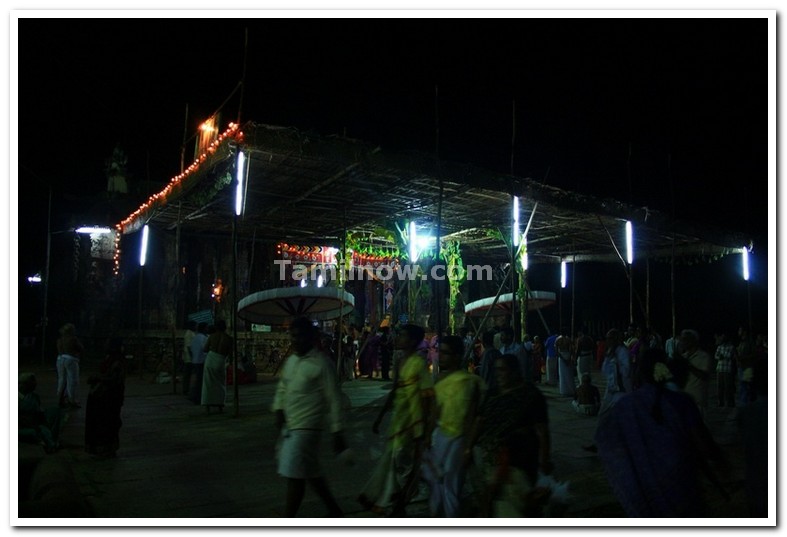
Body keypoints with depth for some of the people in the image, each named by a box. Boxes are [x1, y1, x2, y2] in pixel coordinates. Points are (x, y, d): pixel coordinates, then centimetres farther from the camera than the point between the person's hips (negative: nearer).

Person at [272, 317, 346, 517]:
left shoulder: (321, 363, -14)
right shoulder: (290, 360, 8)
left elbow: (333, 399, -12)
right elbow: (282, 388, 19)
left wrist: (337, 433, -12)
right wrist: (279, 410, 0)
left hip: (306, 427, -8)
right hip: (289, 426, 8)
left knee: (294, 476, -5)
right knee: (311, 472, 18)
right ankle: (334, 509, 36)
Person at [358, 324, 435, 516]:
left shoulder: (419, 364, -17)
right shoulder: (400, 362, 8)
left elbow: (428, 397, -18)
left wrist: (425, 428, -20)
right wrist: (380, 418, 17)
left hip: (412, 423, -8)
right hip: (397, 421, 8)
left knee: (404, 466, 4)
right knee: (391, 462, 17)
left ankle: (398, 507, 18)